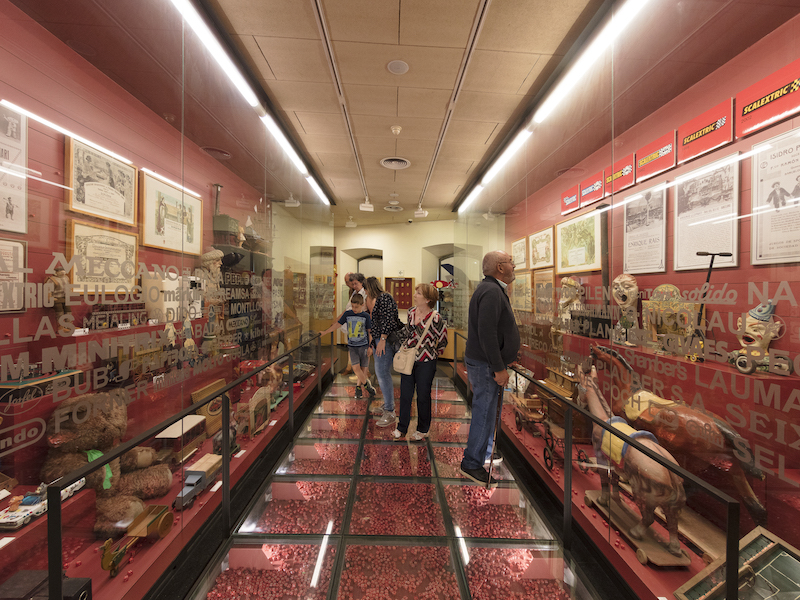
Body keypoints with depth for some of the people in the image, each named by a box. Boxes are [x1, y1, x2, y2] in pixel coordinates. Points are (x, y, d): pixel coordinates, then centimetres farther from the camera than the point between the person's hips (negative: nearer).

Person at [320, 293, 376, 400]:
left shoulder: (366, 316, -3)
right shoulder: (347, 314, 2)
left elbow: (369, 332, 1)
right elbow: (337, 324, 8)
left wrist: (370, 347, -1)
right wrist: (324, 332, 6)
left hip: (363, 345, -1)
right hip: (352, 346, 1)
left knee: (364, 368, 2)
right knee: (356, 368, -12)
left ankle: (358, 387, 23)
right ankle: (367, 386, 6)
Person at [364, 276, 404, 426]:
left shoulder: (385, 297, -12)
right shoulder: (376, 300, 17)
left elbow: (388, 320, -20)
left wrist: (382, 339, -22)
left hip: (386, 340, -10)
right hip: (378, 340, 10)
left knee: (382, 373, -11)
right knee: (382, 373, 14)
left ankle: (390, 413, -4)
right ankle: (388, 406, 25)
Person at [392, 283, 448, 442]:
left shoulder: (436, 319, -16)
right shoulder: (411, 312, 2)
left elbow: (443, 341, -3)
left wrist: (433, 355, 3)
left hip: (425, 363, -5)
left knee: (423, 396, 9)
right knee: (405, 395, 11)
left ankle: (423, 430, 29)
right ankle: (401, 429, 26)